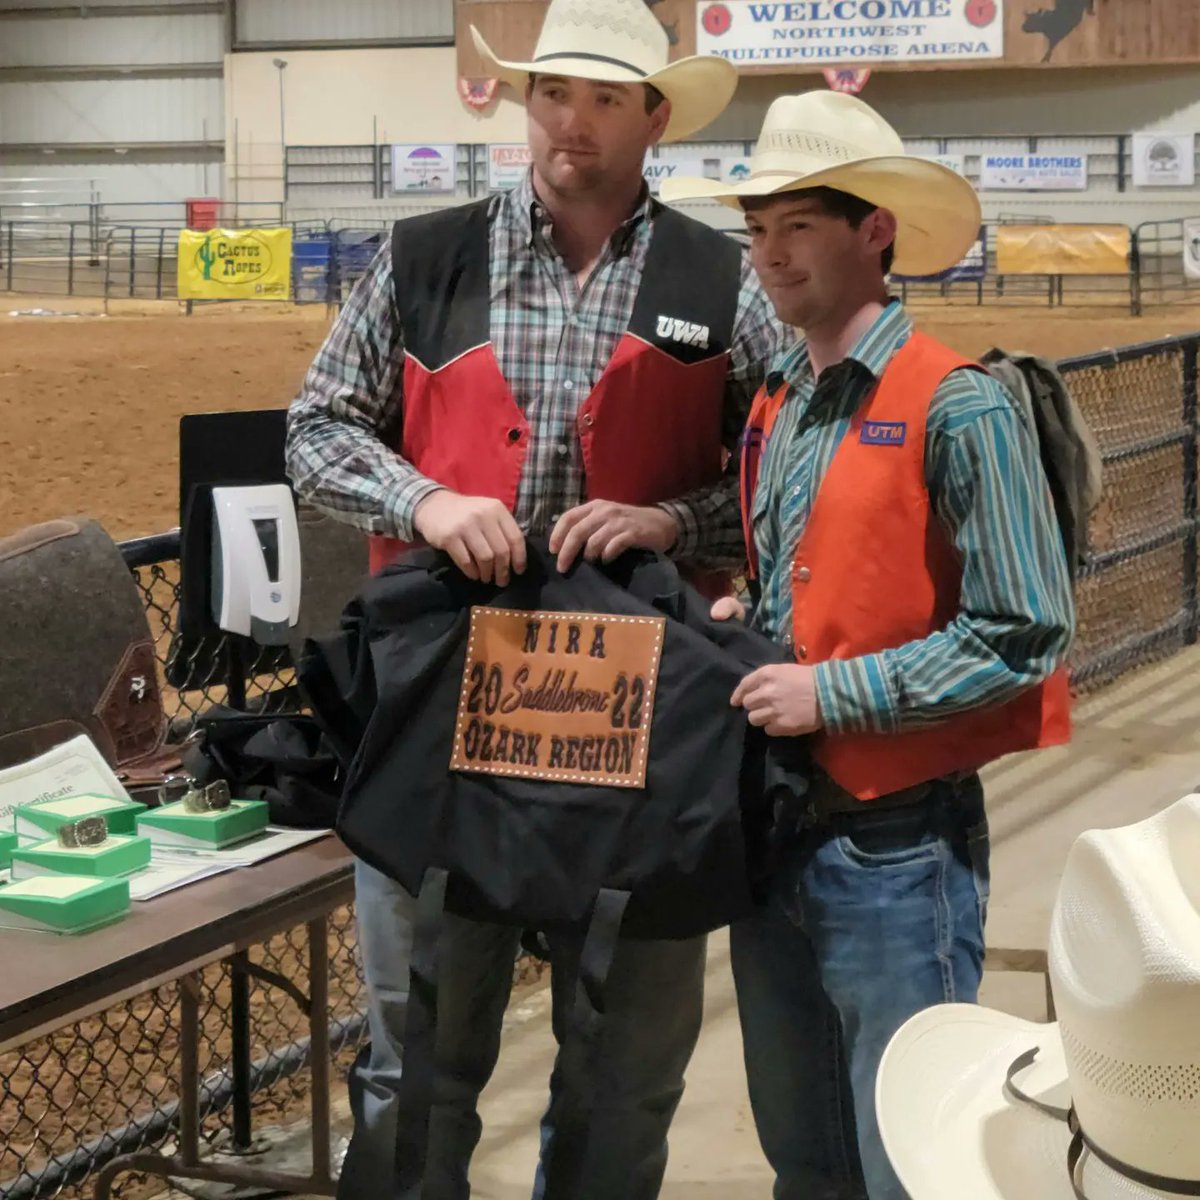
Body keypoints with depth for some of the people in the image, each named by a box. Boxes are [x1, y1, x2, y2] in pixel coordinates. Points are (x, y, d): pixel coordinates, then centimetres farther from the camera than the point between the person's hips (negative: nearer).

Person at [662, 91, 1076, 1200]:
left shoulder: (956, 408, -13)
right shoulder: (776, 410, 10)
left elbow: (1021, 637, -16)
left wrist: (832, 692, -17)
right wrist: (749, 631, 3)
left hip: (898, 846, -7)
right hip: (775, 833, 7)